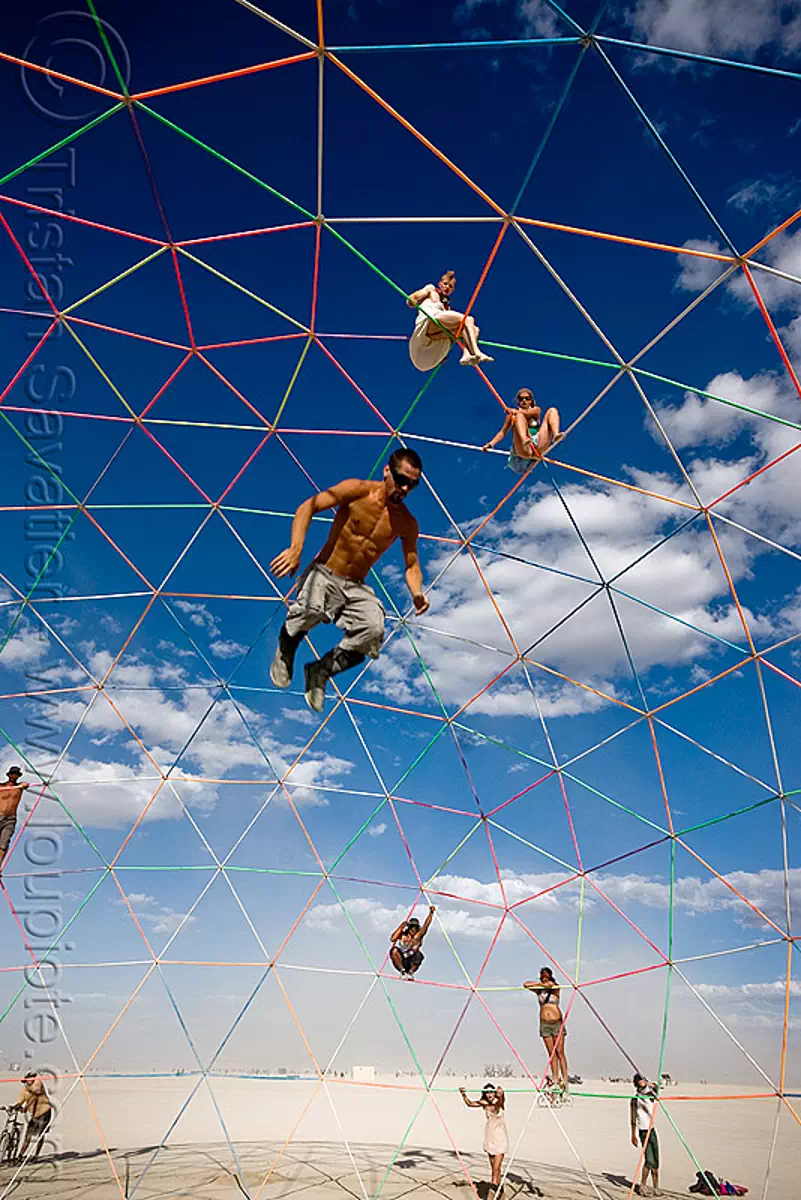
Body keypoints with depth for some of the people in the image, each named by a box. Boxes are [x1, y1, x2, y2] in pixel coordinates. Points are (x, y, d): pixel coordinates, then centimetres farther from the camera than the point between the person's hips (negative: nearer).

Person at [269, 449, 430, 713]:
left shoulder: (407, 524, 2)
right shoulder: (358, 490, -9)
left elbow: (411, 565, 11)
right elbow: (308, 506, -14)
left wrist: (417, 594, -11)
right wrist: (295, 549, -28)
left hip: (357, 589, 4)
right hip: (324, 575, -3)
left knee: (373, 632, -25)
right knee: (308, 612, -35)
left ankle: (321, 671, 1)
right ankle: (284, 653, 2)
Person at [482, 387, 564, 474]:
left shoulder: (536, 410, 20)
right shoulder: (513, 414, 19)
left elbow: (529, 413, -4)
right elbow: (503, 431, 10)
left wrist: (517, 411, -22)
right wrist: (491, 443, -7)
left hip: (538, 447, 2)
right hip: (522, 450, -2)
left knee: (552, 410, -4)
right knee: (519, 416, -22)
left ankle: (555, 435, -36)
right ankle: (524, 441, -52)